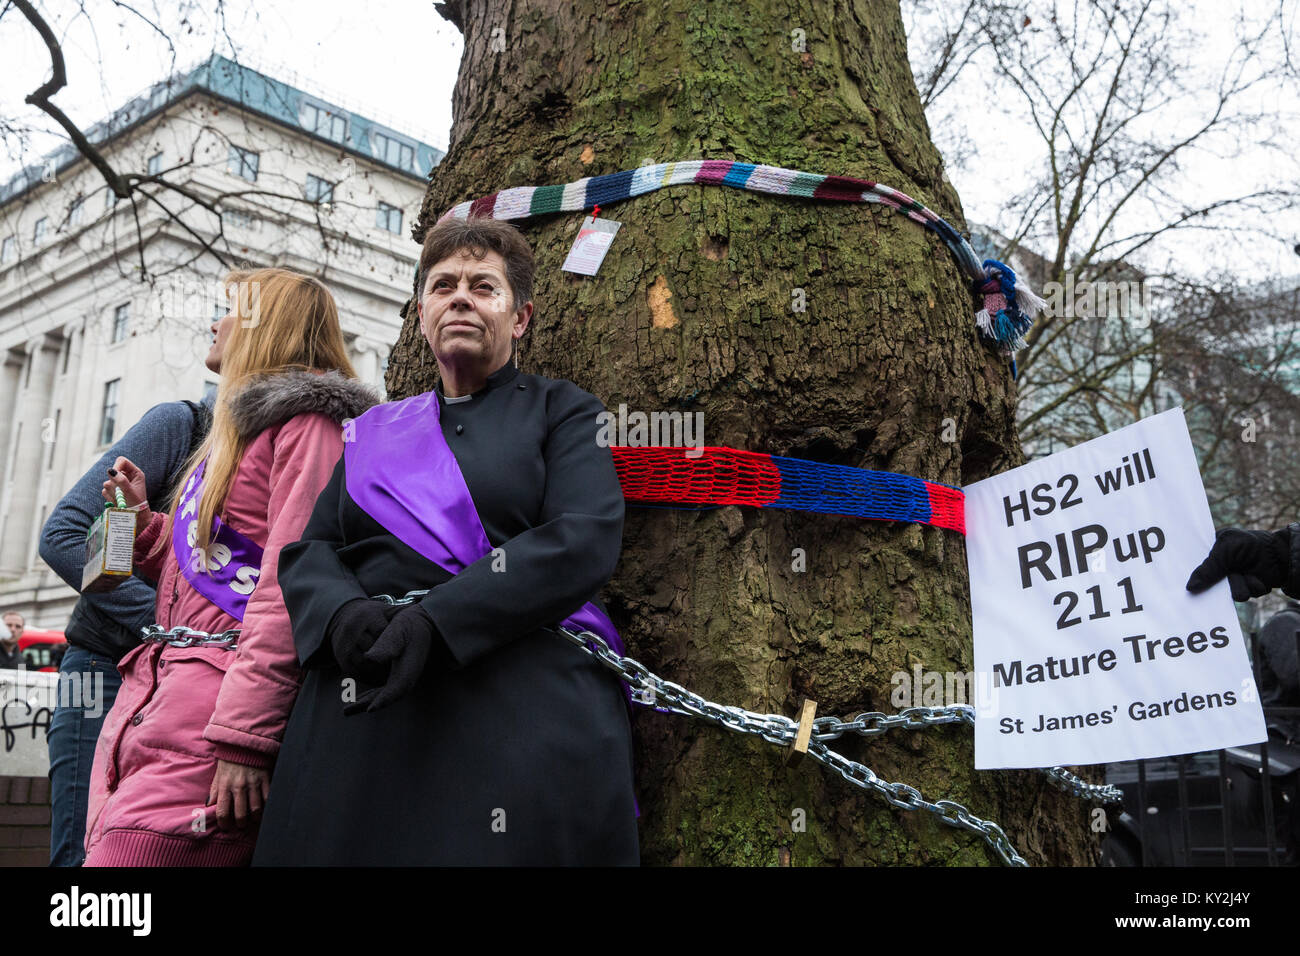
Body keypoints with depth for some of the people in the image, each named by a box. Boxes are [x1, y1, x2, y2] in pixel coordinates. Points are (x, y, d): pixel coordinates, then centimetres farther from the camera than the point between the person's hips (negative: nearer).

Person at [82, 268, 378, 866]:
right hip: (150, 692, 9)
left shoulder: (308, 423, -6)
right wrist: (143, 519, 15)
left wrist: (244, 735, -21)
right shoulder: (236, 432, 25)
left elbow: (291, 585, -17)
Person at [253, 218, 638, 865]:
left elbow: (584, 541, -8)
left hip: (527, 706, -3)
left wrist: (435, 619, -19)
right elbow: (307, 552, 13)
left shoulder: (560, 411, 9)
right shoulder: (376, 431, 22)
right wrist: (344, 614, -12)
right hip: (359, 709, 3)